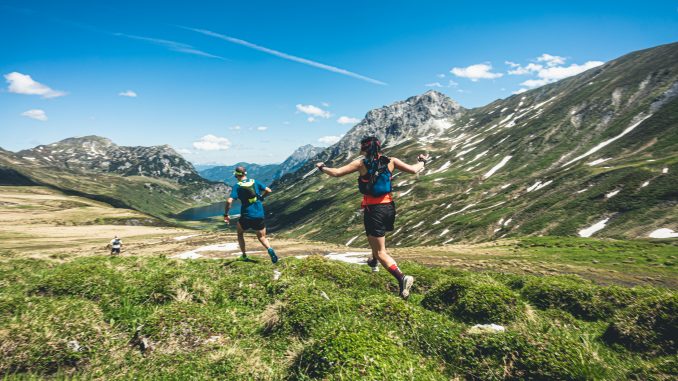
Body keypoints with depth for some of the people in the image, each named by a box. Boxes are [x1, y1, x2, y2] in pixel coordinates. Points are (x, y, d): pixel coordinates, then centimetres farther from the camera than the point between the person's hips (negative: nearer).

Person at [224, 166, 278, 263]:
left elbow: (229, 201, -17)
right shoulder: (254, 182, 4)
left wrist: (226, 214, -6)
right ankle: (270, 249, -17)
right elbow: (268, 191, 3)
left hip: (246, 216, -2)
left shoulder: (237, 186, -6)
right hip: (259, 215, 2)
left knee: (240, 233, 26)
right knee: (262, 237, 13)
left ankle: (244, 255, 28)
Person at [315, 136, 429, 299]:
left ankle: (402, 278, -19)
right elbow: (413, 169, -1)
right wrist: (422, 161, 22)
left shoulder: (361, 163, -8)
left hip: (373, 209, -5)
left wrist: (322, 167, 12)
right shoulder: (390, 161, 0)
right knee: (374, 236, 36)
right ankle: (374, 262, 56)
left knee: (381, 252, -1)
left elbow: (336, 173, -8)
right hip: (389, 207, 6)